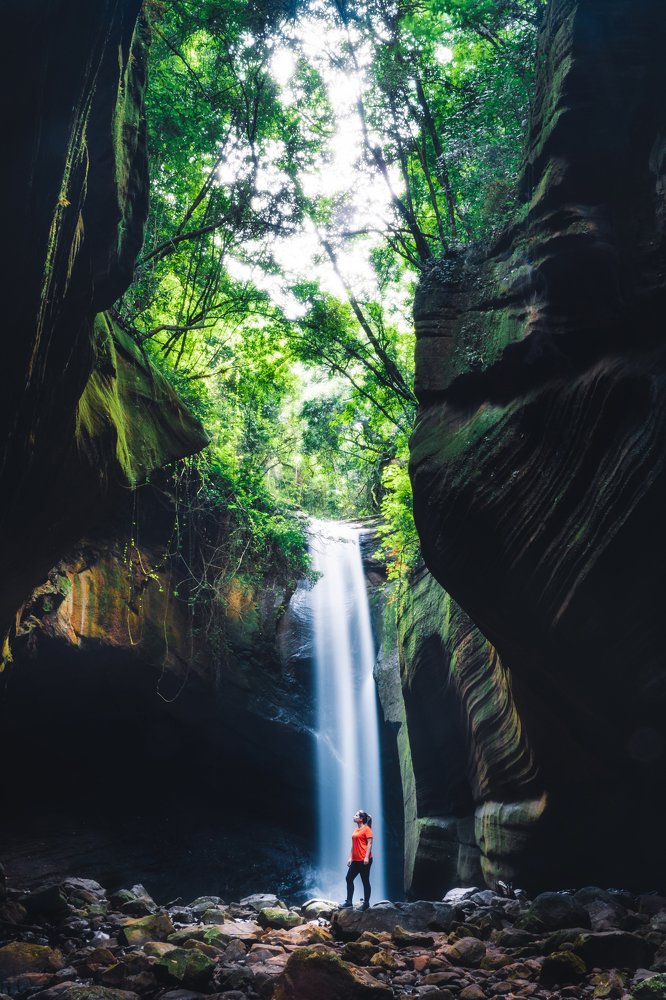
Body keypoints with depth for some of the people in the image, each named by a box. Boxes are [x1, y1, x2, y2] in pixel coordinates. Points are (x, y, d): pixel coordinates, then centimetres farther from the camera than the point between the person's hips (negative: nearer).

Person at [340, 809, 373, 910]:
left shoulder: (366, 829, -8)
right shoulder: (356, 830, 16)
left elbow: (369, 843, -14)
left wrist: (366, 857, -20)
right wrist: (350, 858, 16)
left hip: (364, 860, -8)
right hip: (355, 860, 8)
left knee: (365, 881, 1)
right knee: (349, 878, 7)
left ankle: (366, 903, 10)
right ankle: (348, 901, 15)